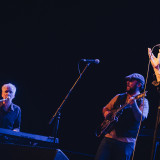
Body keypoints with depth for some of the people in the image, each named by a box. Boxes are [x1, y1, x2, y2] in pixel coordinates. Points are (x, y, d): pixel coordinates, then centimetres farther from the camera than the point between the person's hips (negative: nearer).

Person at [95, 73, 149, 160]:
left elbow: (141, 118, -15)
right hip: (109, 137, 4)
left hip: (126, 142, -4)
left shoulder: (142, 101, 1)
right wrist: (106, 112, 3)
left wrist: (134, 105, -31)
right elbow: (105, 108, 26)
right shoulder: (119, 97, 16)